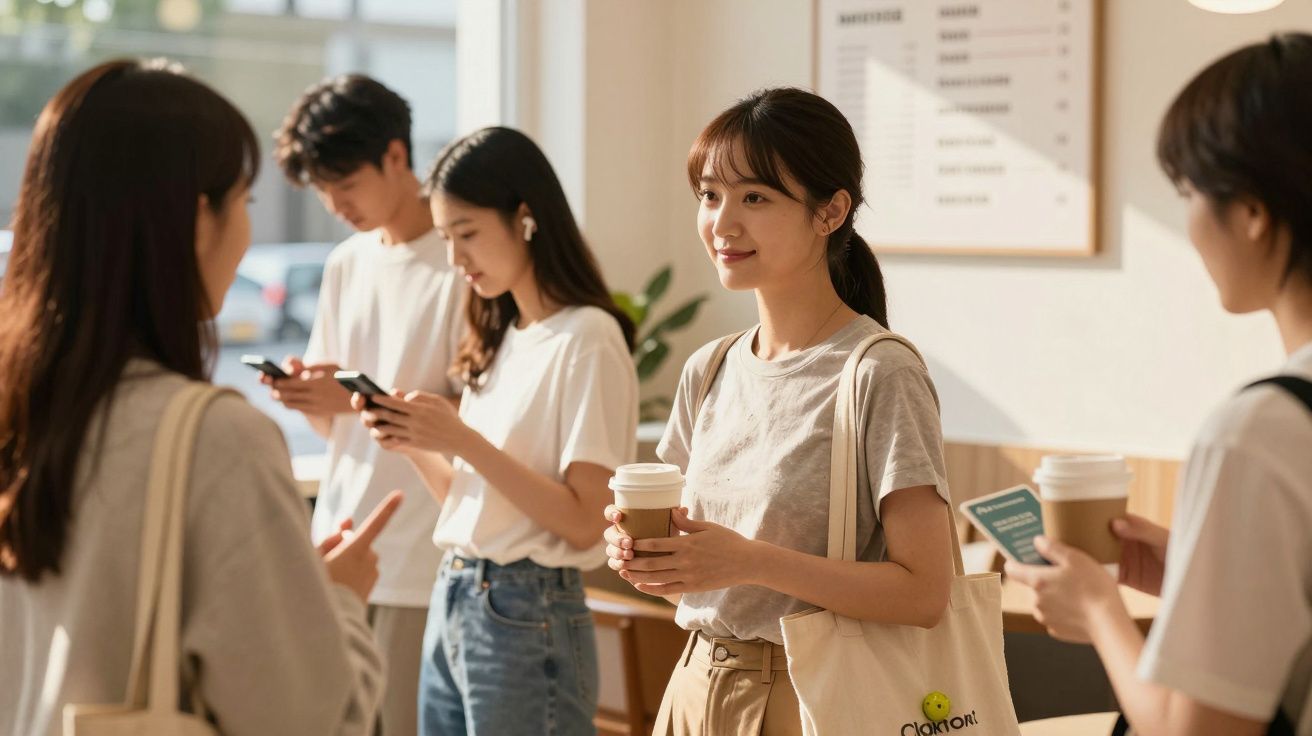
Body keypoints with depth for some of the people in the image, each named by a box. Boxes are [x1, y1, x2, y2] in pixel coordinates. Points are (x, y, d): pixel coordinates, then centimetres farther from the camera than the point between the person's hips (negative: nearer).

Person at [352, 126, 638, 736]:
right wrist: (413, 445, -4)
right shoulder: (498, 338, 11)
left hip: (527, 617, -7)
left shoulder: (587, 339, -12)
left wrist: (463, 440, -21)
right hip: (451, 600, 7)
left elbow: (583, 522, -17)